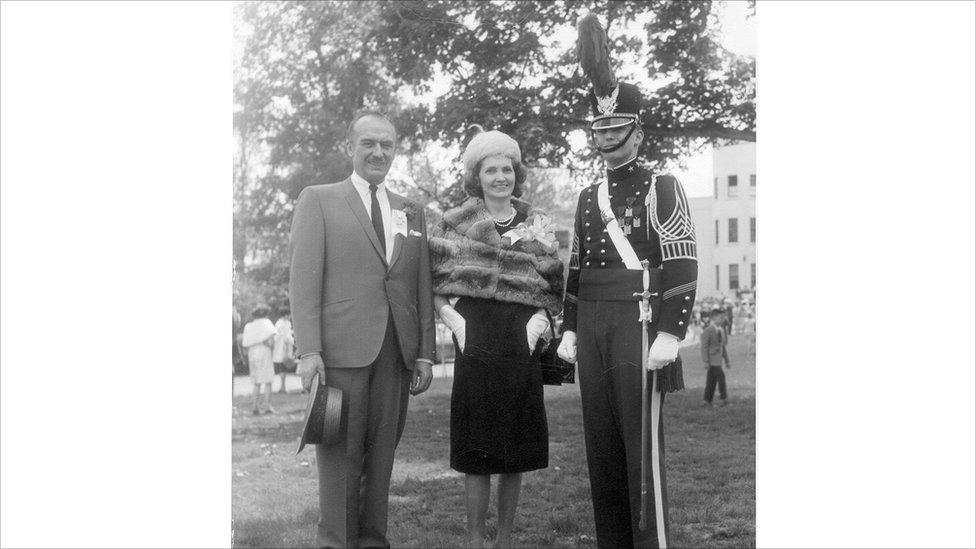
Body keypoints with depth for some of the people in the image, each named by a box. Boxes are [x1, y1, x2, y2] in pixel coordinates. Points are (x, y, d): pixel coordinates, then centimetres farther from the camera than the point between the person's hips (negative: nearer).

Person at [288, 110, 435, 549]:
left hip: (398, 352, 4)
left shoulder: (412, 212, 18)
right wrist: (308, 349, -11)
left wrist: (425, 351, 7)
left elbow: (423, 287, 16)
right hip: (342, 348, -4)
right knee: (341, 455, -1)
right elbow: (304, 279, -2)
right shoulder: (317, 200, 7)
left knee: (382, 455, 6)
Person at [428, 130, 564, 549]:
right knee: (476, 453, -2)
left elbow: (552, 286, 12)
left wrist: (541, 318, -4)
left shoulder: (538, 224, 10)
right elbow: (435, 282, 5)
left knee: (514, 454, 6)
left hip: (520, 350, 2)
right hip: (476, 346, -2)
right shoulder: (455, 223, 4)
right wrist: (451, 317, -10)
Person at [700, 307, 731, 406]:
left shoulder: (721, 331, 14)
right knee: (721, 376, -15)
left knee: (712, 381, 7)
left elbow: (723, 347, 20)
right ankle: (723, 398, -9)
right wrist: (706, 362, -17)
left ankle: (708, 401, 11)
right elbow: (704, 347, -12)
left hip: (718, 360, 7)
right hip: (712, 359, -7)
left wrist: (727, 361, 17)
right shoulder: (708, 331, -10)